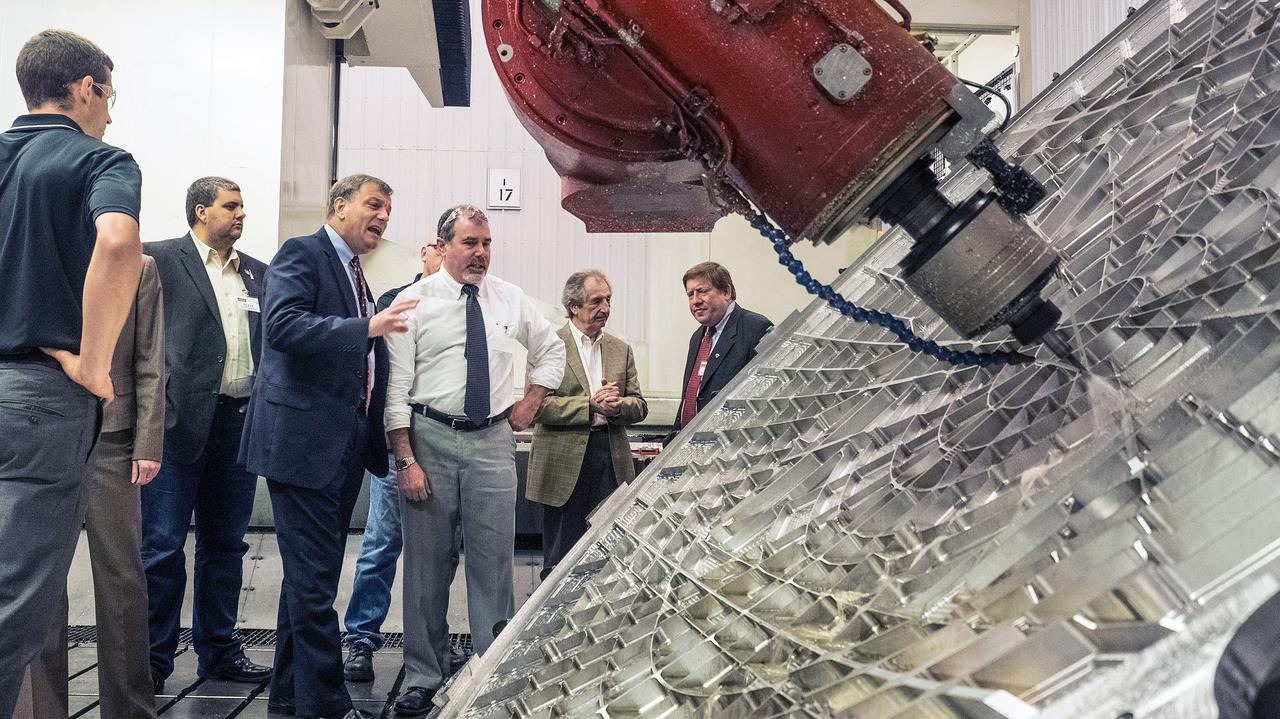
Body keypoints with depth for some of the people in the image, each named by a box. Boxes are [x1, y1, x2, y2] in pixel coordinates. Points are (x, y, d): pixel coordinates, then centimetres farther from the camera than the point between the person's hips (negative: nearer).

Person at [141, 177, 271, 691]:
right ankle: (152, 659, 12)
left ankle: (218, 650, 23)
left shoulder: (258, 274, 15)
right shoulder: (160, 259, 0)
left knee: (225, 543, 12)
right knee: (163, 546, 0)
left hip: (239, 420, 5)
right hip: (180, 418, -5)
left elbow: (272, 343, 15)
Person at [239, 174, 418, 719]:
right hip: (304, 438, -9)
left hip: (346, 444, 9)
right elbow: (283, 324, -22)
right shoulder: (301, 255, -5)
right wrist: (367, 328, -27)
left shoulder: (356, 276, 20)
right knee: (315, 575, -6)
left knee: (311, 572, 15)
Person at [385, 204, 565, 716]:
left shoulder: (511, 300, 8)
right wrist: (406, 460, -11)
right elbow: (396, 385, -5)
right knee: (427, 562, 6)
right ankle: (423, 678, 20)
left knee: (493, 563, 5)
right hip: (430, 436, -2)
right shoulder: (415, 301, -2)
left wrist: (529, 406, 12)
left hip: (493, 442, 2)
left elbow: (551, 351, 24)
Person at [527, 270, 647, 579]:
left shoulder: (621, 350, 15)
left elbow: (640, 405, 12)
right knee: (561, 556, 5)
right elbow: (538, 405, -10)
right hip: (564, 463, -4)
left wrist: (618, 406, -10)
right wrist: (590, 405, -18)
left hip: (611, 460, 4)